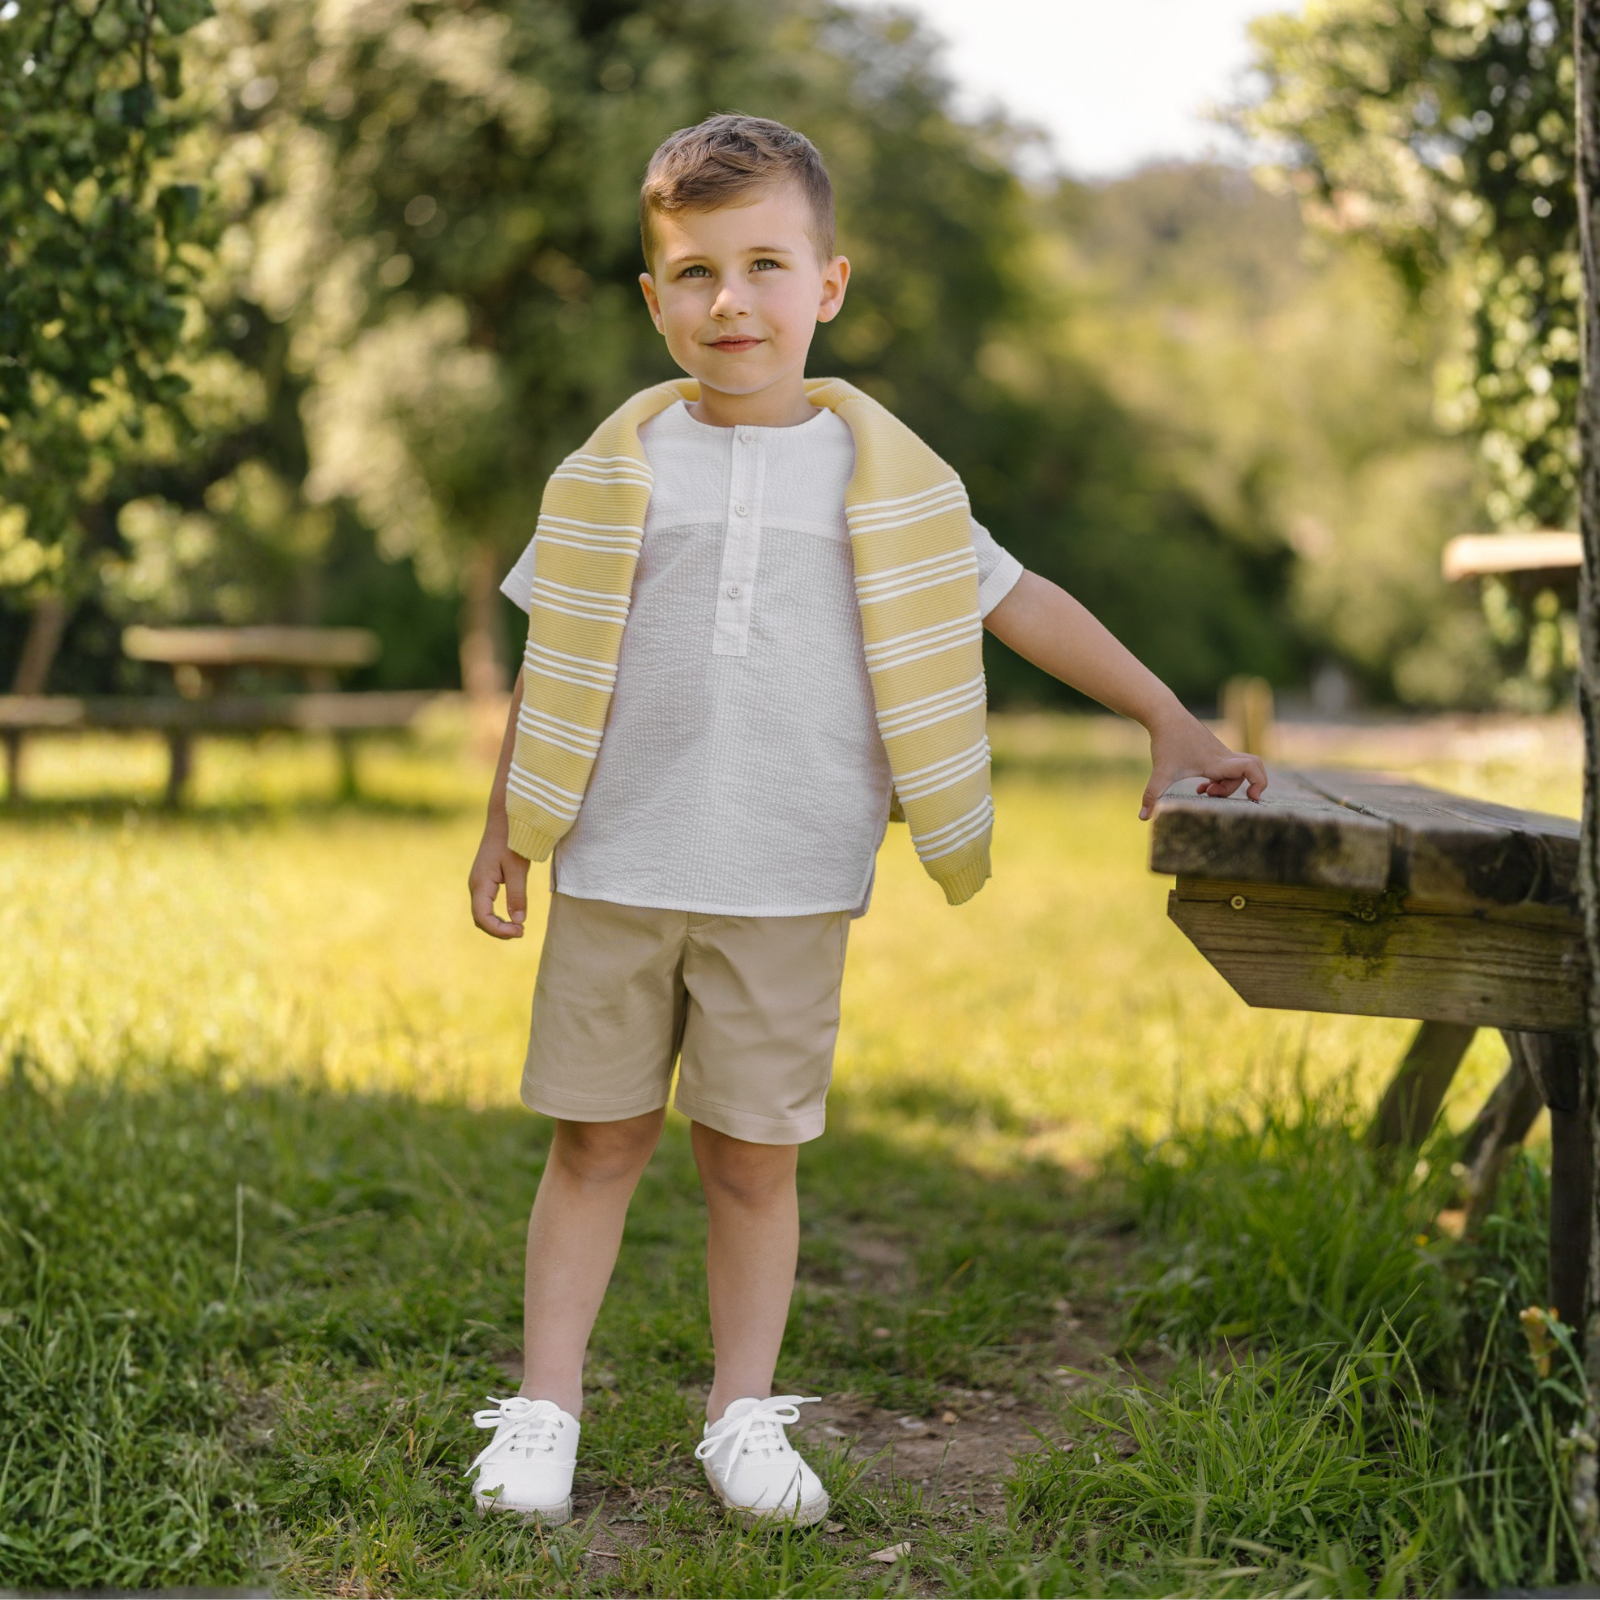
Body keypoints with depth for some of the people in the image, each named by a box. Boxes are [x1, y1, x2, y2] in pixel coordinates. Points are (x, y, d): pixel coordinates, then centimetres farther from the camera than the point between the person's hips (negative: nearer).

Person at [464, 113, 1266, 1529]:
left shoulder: (882, 472, 3)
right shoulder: (619, 469, 4)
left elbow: (1015, 601, 11)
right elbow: (552, 666, 11)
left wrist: (1171, 725, 10)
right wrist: (506, 829, 13)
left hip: (788, 885, 0)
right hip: (615, 871, 1)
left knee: (755, 1157, 6)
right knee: (597, 1142, 8)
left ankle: (745, 1414, 22)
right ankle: (545, 1405, 20)